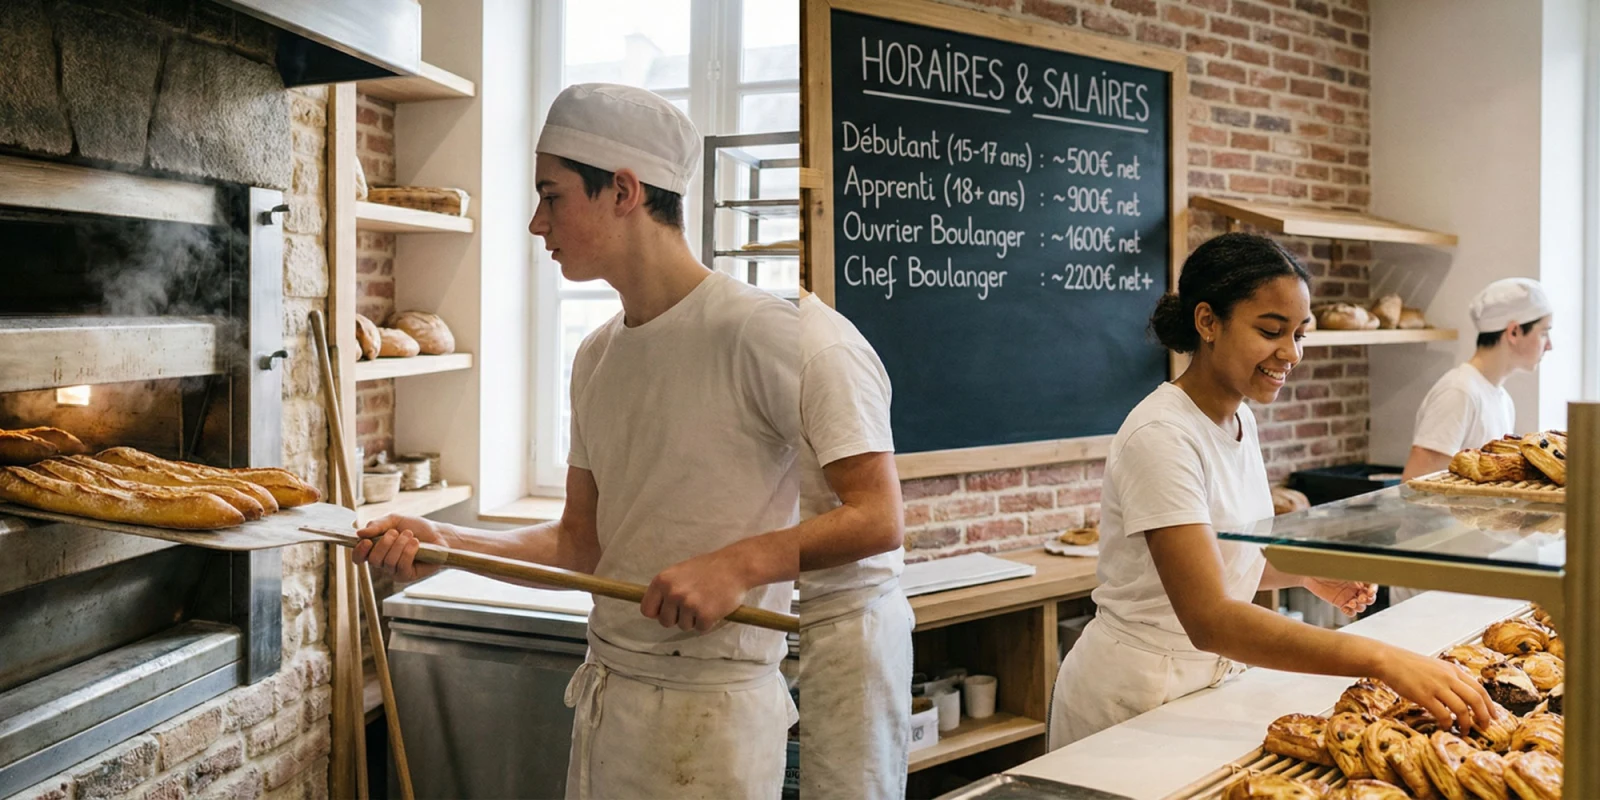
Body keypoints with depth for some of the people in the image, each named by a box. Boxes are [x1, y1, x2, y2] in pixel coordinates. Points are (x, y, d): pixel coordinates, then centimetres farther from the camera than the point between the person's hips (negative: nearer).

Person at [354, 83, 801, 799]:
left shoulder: (757, 333, -16)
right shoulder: (596, 357, 10)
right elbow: (583, 544, 13)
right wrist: (446, 542, 2)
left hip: (709, 710, -7)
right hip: (605, 692, 7)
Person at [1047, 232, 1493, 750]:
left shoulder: (1241, 419, 4)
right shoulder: (1161, 436, -23)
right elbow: (1210, 620, -32)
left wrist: (1306, 574, 0)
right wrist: (1382, 661, -37)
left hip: (1209, 681, 8)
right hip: (1130, 704, -8)